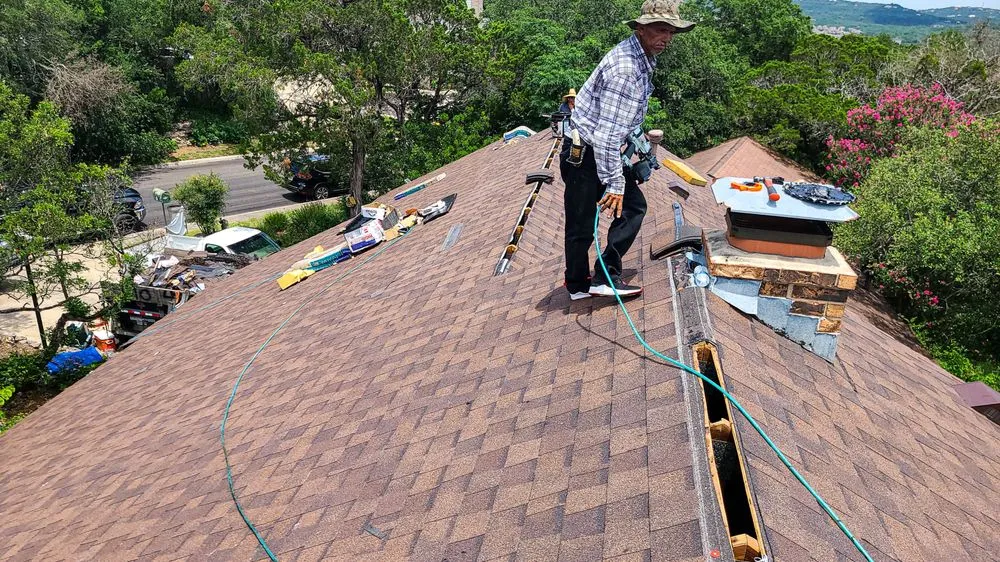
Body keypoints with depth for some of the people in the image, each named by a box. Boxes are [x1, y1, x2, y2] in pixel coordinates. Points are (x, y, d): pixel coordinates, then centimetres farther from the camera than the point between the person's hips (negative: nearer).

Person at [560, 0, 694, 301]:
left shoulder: (642, 59, 8)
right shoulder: (624, 68, -25)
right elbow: (606, 133, -29)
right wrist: (614, 184, -25)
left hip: (603, 151, 10)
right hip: (583, 155, -10)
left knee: (634, 205, 11)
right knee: (582, 226, 0)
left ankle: (606, 276, 12)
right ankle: (578, 286, 17)